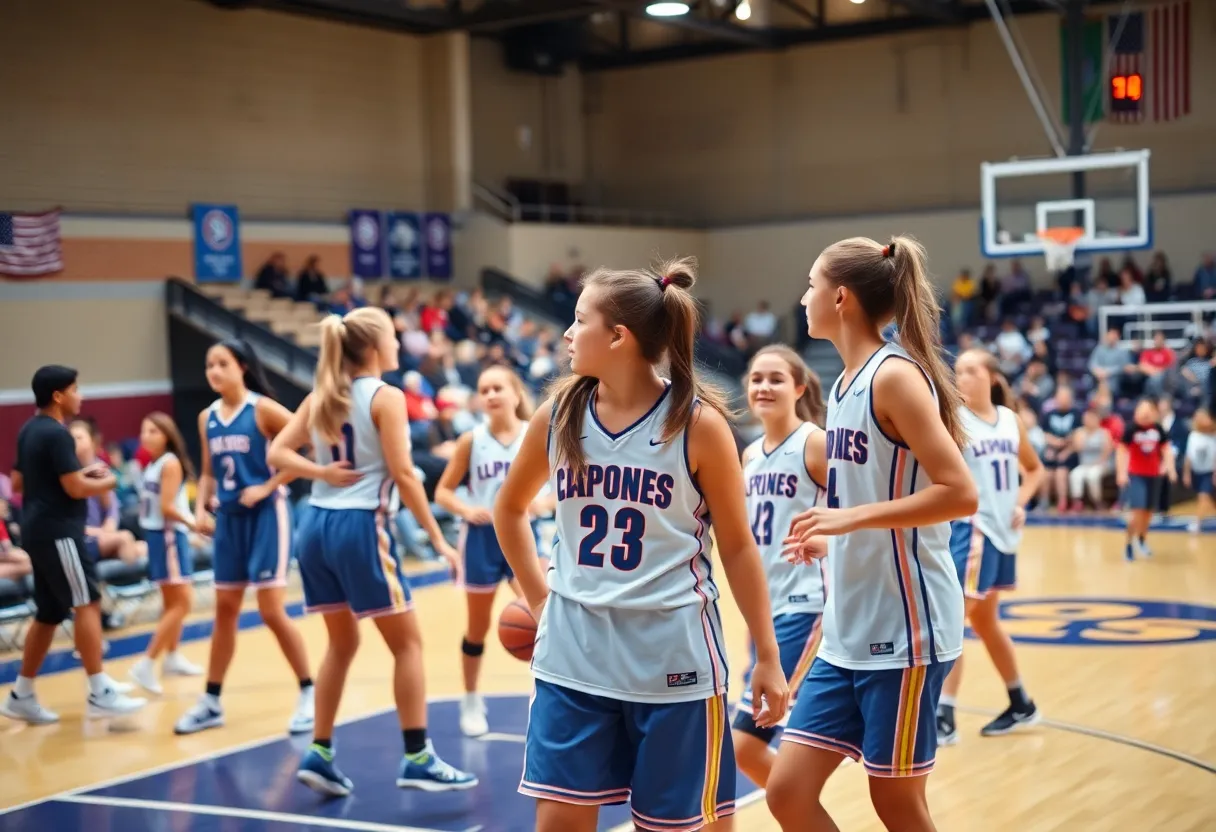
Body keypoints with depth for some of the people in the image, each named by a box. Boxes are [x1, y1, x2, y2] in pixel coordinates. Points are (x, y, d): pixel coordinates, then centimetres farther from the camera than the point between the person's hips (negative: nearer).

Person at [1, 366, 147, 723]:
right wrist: (107, 482, 0)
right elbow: (76, 488, -20)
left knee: (49, 613, 15)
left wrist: (82, 474, 19)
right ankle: (100, 693, -14)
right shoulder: (56, 434, -15)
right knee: (86, 603, -11)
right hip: (57, 531, -10)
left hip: (37, 530, 10)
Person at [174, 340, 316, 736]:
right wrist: (200, 508, 0)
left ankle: (309, 693, 7)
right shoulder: (207, 418, 8)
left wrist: (267, 487, -17)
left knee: (272, 611, -7)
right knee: (224, 610, 11)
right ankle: (211, 701, 18)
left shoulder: (262, 408, -11)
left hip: (265, 514, -6)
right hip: (229, 518, 6)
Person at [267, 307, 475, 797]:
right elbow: (402, 474, -12)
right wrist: (437, 537, -8)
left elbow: (277, 453, 6)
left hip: (316, 526, 7)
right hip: (359, 527, -7)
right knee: (407, 643, 4)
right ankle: (417, 758, 3)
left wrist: (321, 472, -5)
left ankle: (318, 754, 17)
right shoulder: (386, 397, -7)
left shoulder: (320, 396, 12)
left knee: (342, 643, 19)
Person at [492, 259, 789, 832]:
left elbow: (738, 547, -3)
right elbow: (510, 507, 18)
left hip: (672, 656, -3)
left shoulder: (698, 422, -9)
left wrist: (767, 657, -2)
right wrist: (538, 596, 11)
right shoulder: (559, 413, 1)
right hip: (573, 653, 3)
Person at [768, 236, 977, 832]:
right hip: (848, 632, 8)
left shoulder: (895, 375, -13)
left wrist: (851, 518, -23)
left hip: (904, 629, -8)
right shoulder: (846, 385, 13)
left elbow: (959, 494, -20)